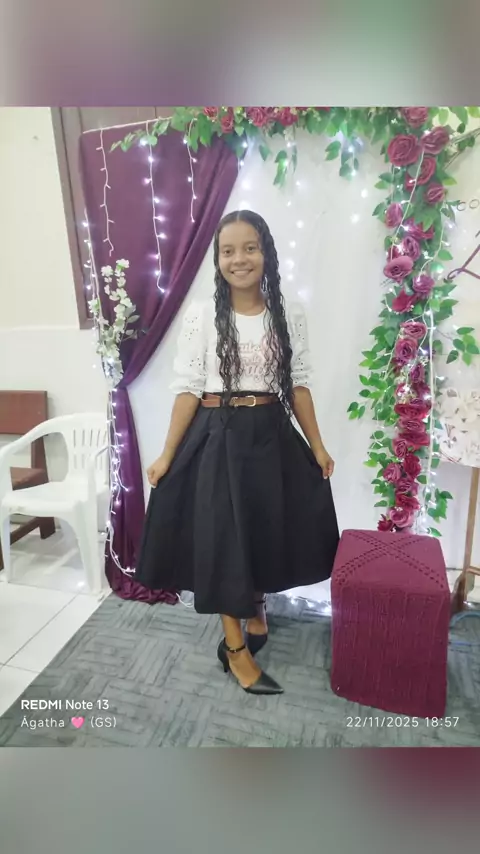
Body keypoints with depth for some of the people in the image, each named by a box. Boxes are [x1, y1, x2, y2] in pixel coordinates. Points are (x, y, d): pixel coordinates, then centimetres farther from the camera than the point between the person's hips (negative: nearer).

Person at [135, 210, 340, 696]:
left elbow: (299, 384, 5)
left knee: (268, 530, 15)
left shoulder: (289, 317, 2)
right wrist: (167, 454, -7)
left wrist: (317, 446, 5)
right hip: (218, 436, -3)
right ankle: (236, 648, 23)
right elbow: (187, 388, -6)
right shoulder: (201, 316, -6)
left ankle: (256, 606, 46)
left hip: (271, 436, 3)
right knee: (223, 537, 3)